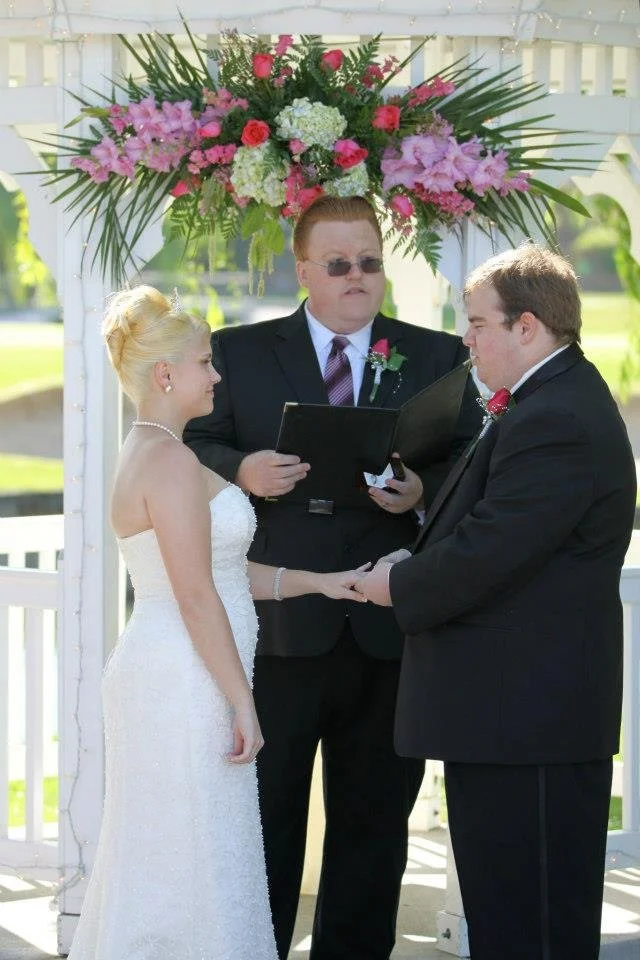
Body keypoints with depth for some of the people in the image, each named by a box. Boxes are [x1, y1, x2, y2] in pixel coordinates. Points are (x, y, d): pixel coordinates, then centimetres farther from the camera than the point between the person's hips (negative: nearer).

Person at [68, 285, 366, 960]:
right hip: (184, 684, -10)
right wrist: (242, 702, -17)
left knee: (156, 866, 14)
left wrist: (316, 582, 19)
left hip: (158, 679, 10)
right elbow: (197, 597, -20)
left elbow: (216, 569, 18)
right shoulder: (171, 461, -17)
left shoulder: (147, 454, 14)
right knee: (194, 865, -5)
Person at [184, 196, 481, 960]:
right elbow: (194, 448, 2)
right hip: (277, 630, -1)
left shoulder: (437, 358, 7)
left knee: (373, 822, 10)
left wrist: (422, 489, -18)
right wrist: (243, 470, -18)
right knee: (264, 817, 7)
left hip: (389, 631, 1)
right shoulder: (240, 353, 6)